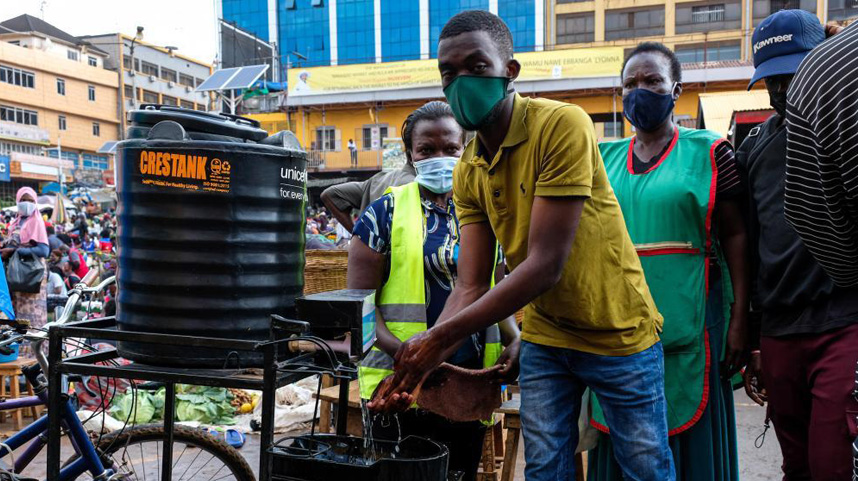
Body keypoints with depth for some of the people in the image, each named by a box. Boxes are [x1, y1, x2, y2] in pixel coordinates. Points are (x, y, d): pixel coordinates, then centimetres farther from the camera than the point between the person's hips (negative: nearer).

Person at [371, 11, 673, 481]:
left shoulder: (561, 125, -22)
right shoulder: (467, 172, -2)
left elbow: (545, 266, -27)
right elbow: (470, 288, -6)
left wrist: (439, 338, -27)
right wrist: (416, 367, -20)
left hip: (618, 332, -4)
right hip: (544, 338, 5)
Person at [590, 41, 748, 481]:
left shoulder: (708, 152, 1)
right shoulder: (603, 158, 11)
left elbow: (736, 238, -3)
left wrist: (739, 322, -9)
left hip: (687, 330, -3)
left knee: (690, 445, 5)